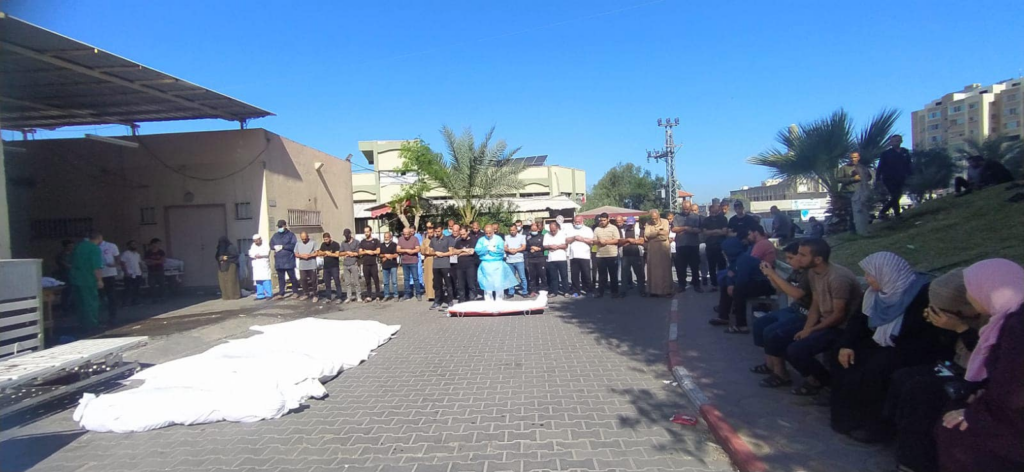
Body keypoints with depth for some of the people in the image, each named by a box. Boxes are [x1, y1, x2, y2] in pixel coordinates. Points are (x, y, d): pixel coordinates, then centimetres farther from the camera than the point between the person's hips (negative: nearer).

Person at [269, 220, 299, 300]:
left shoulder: (290, 234, -2)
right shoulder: (275, 235, 14)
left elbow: (294, 245, -13)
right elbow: (271, 245, 13)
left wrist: (283, 247, -15)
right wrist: (275, 247, -9)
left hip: (289, 260, -5)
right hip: (278, 261, 5)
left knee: (292, 277, 2)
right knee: (280, 278, 9)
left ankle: (295, 292, 12)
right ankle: (281, 293, 15)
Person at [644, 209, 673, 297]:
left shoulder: (665, 221, 3)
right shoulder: (648, 224, 7)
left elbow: (665, 234, -10)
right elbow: (646, 235, -7)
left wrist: (652, 235, -10)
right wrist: (658, 232, -11)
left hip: (664, 249, -1)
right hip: (652, 250, 1)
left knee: (665, 269, 0)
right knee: (653, 270, 1)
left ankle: (666, 290, 5)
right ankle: (654, 290, 6)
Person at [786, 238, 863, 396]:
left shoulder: (838, 278, -26)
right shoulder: (813, 272, 1)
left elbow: (839, 315, -22)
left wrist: (811, 330, -16)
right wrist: (805, 329, -7)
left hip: (841, 327, -9)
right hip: (825, 322, 9)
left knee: (795, 350, -22)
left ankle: (822, 379, 6)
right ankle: (814, 375, 14)